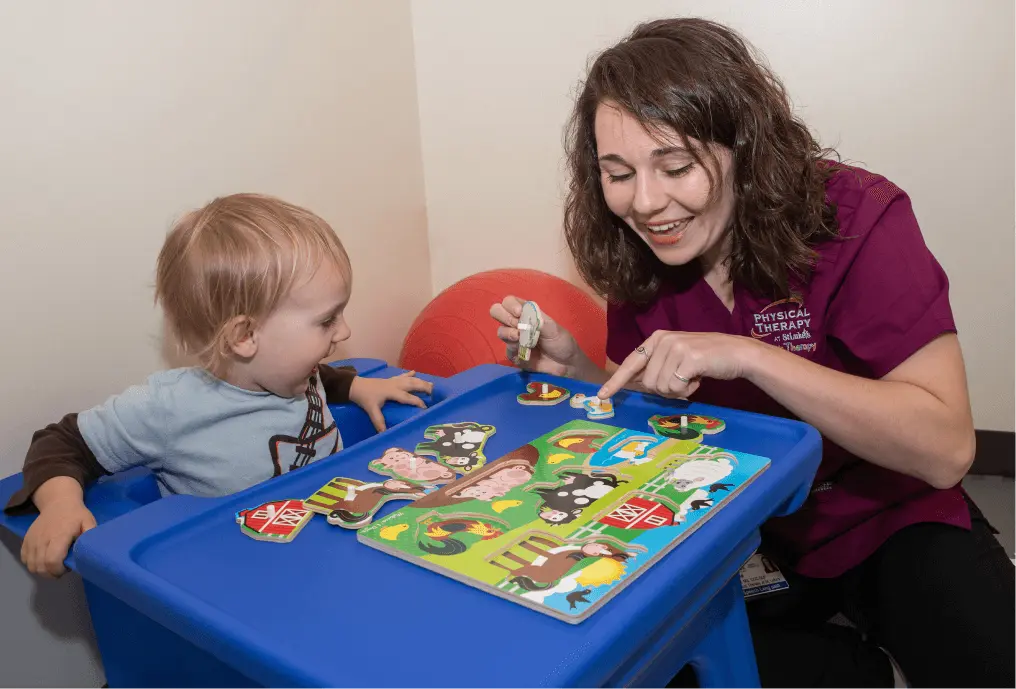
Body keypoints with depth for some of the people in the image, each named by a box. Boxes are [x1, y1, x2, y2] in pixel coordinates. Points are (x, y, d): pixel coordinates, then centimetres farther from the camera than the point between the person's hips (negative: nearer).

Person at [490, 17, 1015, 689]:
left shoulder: (856, 220, -21)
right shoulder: (640, 256, -9)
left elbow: (947, 449, -27)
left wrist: (745, 356, -36)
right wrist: (571, 366, -16)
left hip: (885, 521, -4)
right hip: (741, 530, 4)